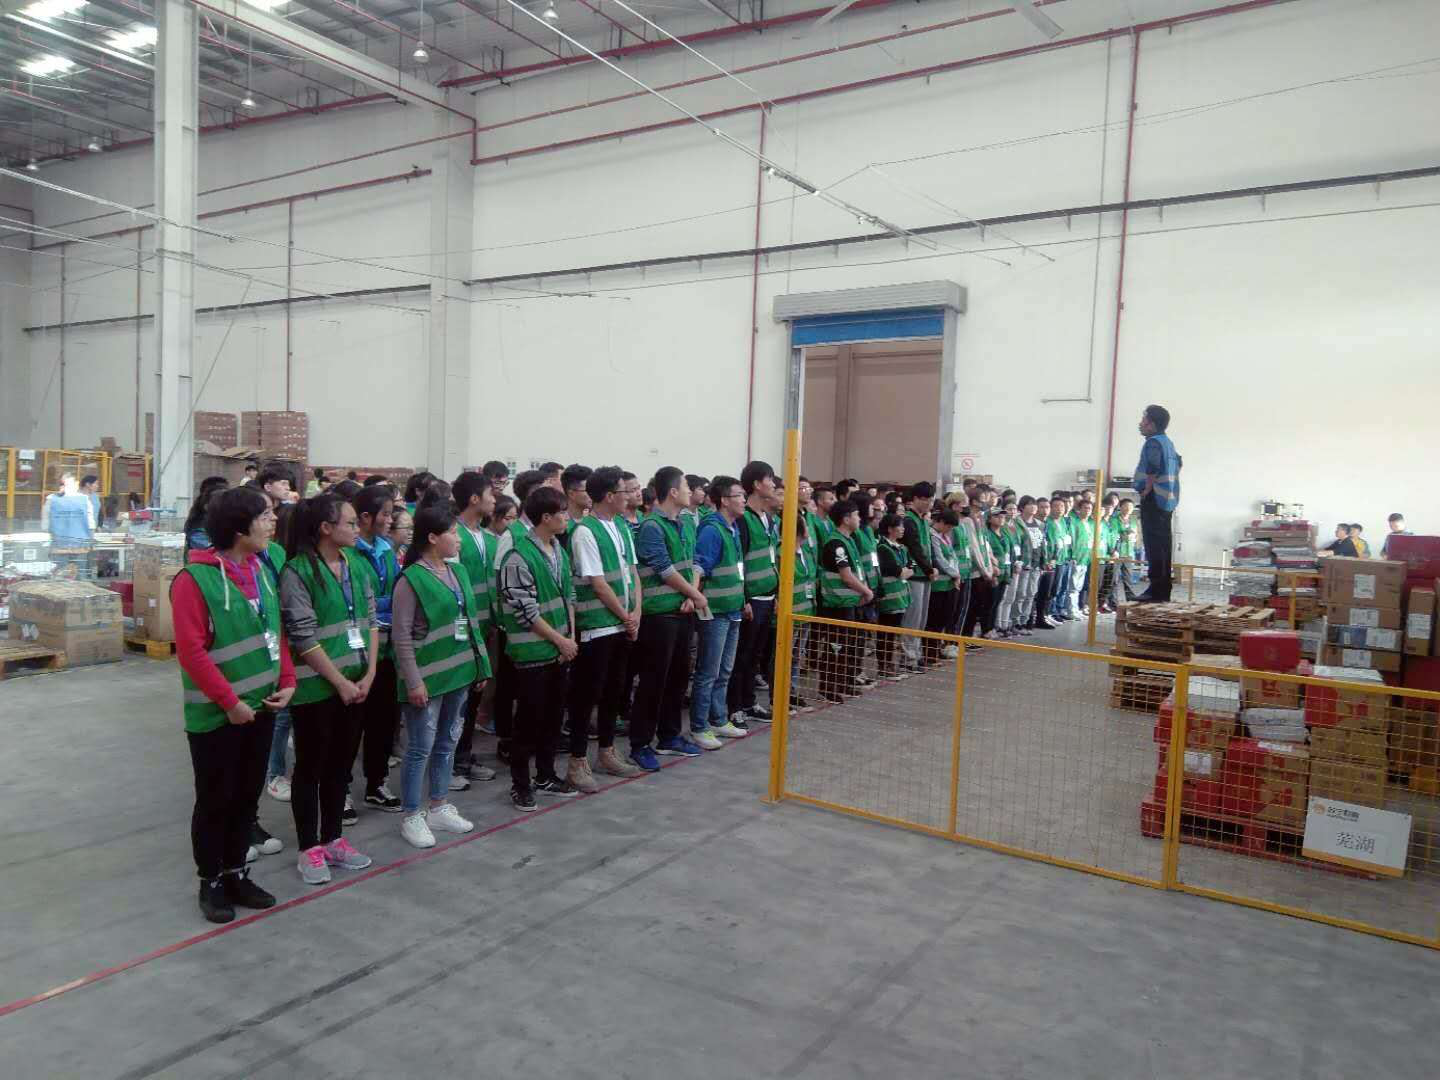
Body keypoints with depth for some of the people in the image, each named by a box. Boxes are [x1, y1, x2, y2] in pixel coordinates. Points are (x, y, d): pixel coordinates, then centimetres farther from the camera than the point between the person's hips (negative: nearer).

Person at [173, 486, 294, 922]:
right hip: (217, 715, -7)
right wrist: (229, 701, -18)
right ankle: (210, 882, 24)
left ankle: (235, 873, 31)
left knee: (247, 796, 16)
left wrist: (287, 681, 0)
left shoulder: (262, 572, 6)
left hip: (261, 708, 7)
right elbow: (191, 652, -19)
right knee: (215, 800, 7)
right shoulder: (195, 579, -16)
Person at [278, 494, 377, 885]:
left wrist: (369, 673, -2)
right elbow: (304, 638, -16)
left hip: (356, 682, 6)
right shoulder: (297, 572, -13)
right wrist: (340, 682, -14)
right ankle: (309, 848, 20)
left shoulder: (356, 563, 5)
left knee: (340, 764, 15)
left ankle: (332, 839, 29)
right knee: (311, 766, 7)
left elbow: (370, 620, 7)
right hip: (316, 687, -6)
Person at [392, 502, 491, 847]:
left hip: (458, 672, 7)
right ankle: (411, 817, 15)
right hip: (428, 678, -7)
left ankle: (439, 807, 30)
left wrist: (479, 664, 11)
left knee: (447, 743, 16)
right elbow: (402, 637, -15)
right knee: (421, 748, 2)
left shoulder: (457, 570, 7)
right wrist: (414, 681, -17)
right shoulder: (411, 579, -14)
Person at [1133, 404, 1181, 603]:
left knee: (1154, 546, -9)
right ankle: (1164, 592, 16)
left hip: (1154, 499, -10)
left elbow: (1153, 469, -27)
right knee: (1164, 545, 11)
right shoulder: (1168, 442, 17)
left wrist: (1146, 490, -15)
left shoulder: (1153, 442, -12)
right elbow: (1178, 464, 29)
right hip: (1168, 500, 10)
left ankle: (1156, 591, -10)